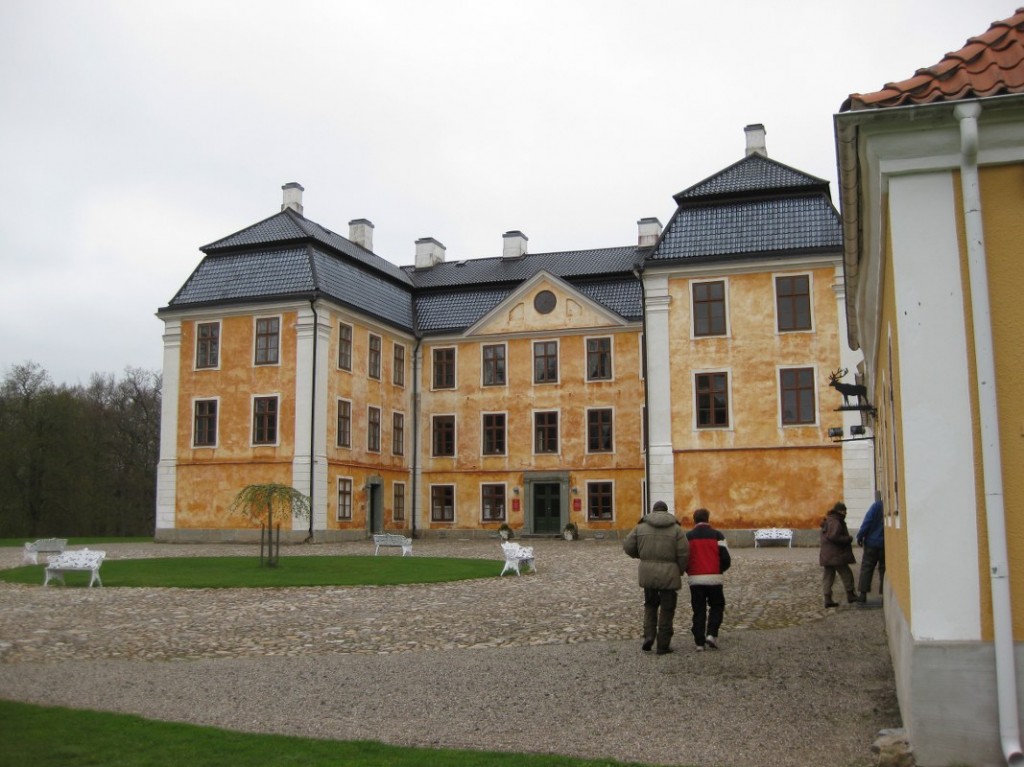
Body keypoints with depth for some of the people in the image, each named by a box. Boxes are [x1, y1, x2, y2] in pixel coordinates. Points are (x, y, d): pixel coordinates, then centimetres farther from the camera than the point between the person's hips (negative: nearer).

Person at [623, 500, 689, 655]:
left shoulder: (641, 527, 4)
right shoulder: (676, 529, -2)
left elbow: (627, 546, 5)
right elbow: (684, 553, -9)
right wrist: (680, 571, 6)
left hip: (648, 574, 2)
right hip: (668, 574, -2)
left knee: (650, 605, 21)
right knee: (667, 610, 8)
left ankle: (649, 636, 5)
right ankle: (663, 645, 10)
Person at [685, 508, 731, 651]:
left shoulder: (688, 537, 2)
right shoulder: (717, 535, 0)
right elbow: (726, 560, -4)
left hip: (695, 580, 1)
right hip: (714, 579, -1)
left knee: (699, 611, 9)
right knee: (717, 606, 17)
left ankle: (700, 642, 6)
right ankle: (711, 634, 0)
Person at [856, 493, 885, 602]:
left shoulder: (876, 506, -11)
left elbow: (867, 523, -15)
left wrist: (860, 536, -7)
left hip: (872, 543, -3)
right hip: (886, 544, 3)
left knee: (867, 568, 2)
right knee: (884, 569, 11)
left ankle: (863, 594, -1)